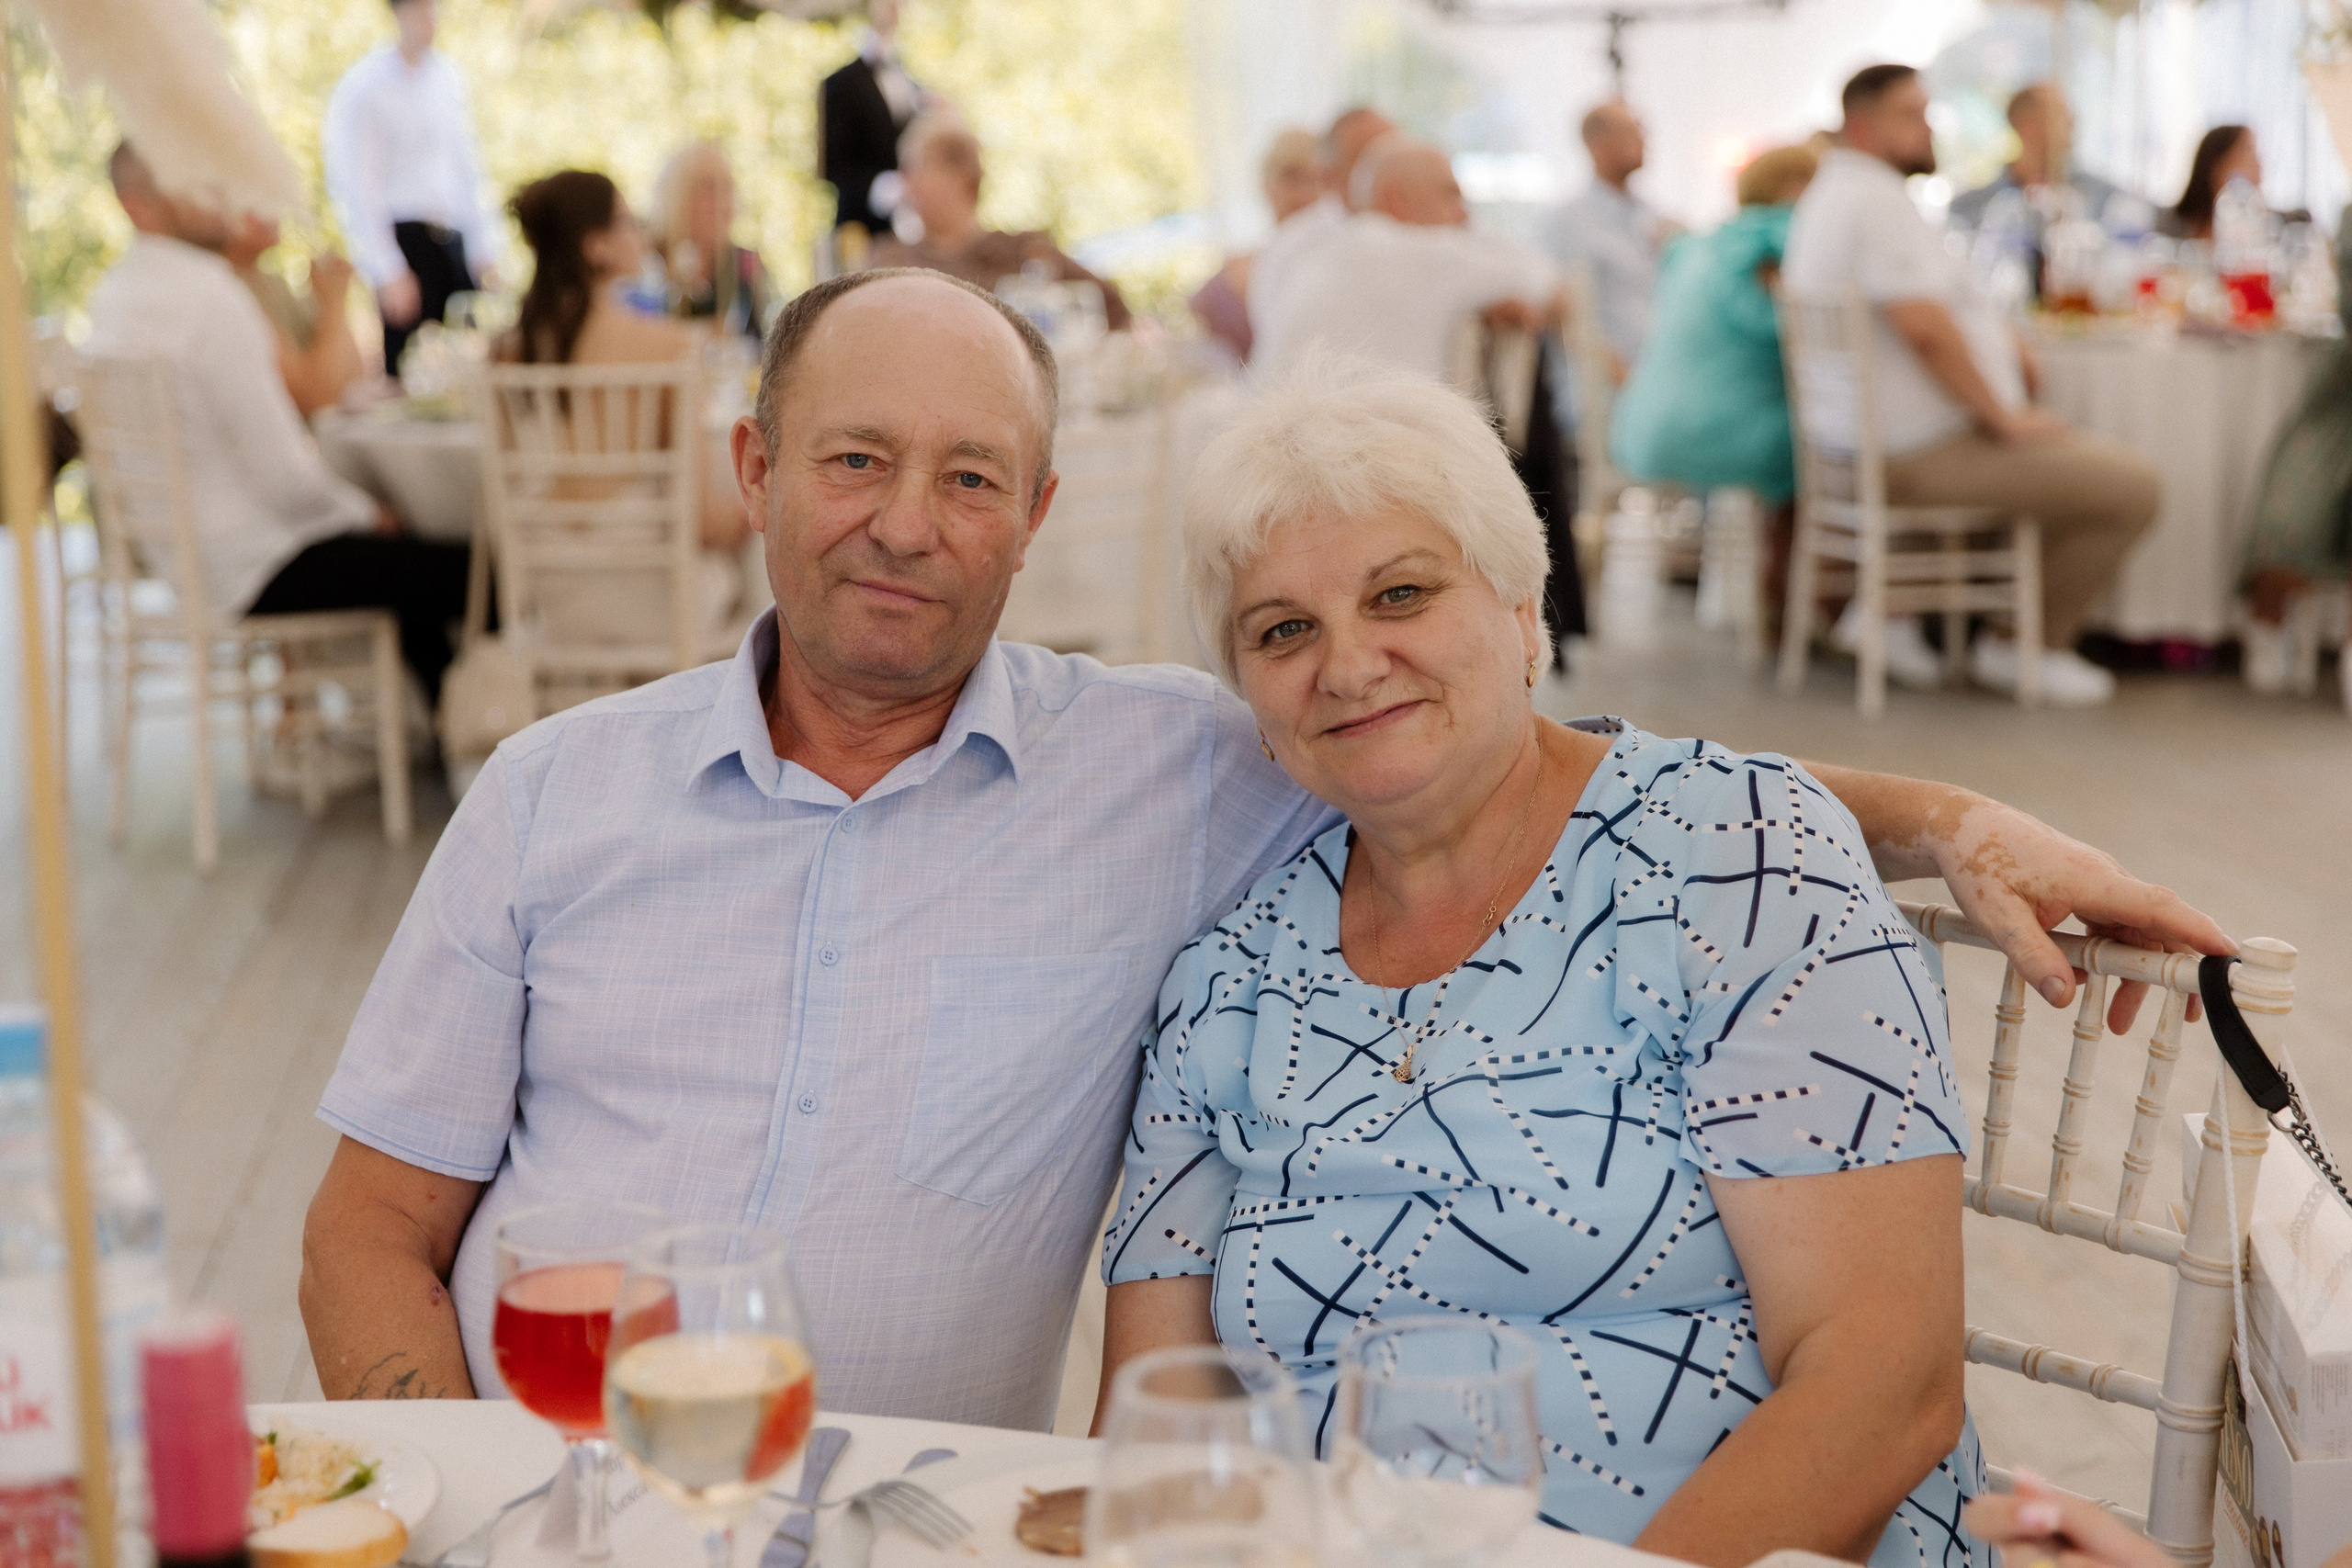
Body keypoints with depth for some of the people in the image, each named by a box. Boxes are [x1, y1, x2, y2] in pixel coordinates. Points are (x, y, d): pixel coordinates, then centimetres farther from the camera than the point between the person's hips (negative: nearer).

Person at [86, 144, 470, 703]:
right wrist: (362, 509, -3)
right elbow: (281, 472, -23)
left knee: (415, 555, 24)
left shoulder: (113, 291, 8)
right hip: (249, 570, -10)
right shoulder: (210, 298, -23)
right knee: (463, 571, -7)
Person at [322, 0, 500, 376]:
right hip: (405, 237, -5)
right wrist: (387, 274, -15)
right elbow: (354, 188, -9)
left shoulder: (447, 75, 10)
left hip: (453, 239, 5)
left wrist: (484, 250, 9)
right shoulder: (362, 87, -7)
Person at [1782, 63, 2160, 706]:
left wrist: (2001, 337, 11)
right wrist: (2004, 416, -16)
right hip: (1924, 452, -11)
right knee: (2130, 485, -9)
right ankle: (2027, 647, 5)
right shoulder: (1877, 196, -18)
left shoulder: (1826, 195, 16)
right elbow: (1924, 328, -27)